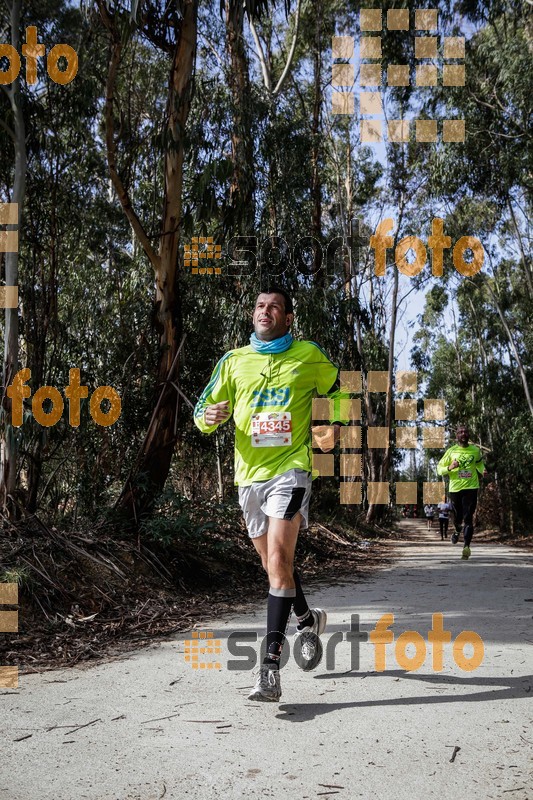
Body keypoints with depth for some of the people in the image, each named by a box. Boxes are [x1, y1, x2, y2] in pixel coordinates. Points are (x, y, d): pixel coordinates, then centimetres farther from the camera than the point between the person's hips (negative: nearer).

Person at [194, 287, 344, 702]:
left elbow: (338, 392, 19)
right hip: (249, 473, 4)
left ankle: (271, 668, -18)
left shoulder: (309, 356, 5)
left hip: (290, 469, -4)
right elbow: (206, 408, 13)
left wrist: (332, 426, 0)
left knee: (278, 560, -18)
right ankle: (308, 619, 44)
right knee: (274, 564, 15)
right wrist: (209, 416, -11)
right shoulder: (234, 361, 11)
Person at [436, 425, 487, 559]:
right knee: (457, 517, 11)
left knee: (468, 518, -11)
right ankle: (457, 531, 45)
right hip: (455, 488, 0)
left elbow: (479, 462, 27)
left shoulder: (476, 450, 6)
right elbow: (439, 469, 3)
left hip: (471, 488, 0)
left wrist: (482, 470, 5)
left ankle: (467, 546, -16)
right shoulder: (451, 451, 1)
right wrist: (449, 468, -18)